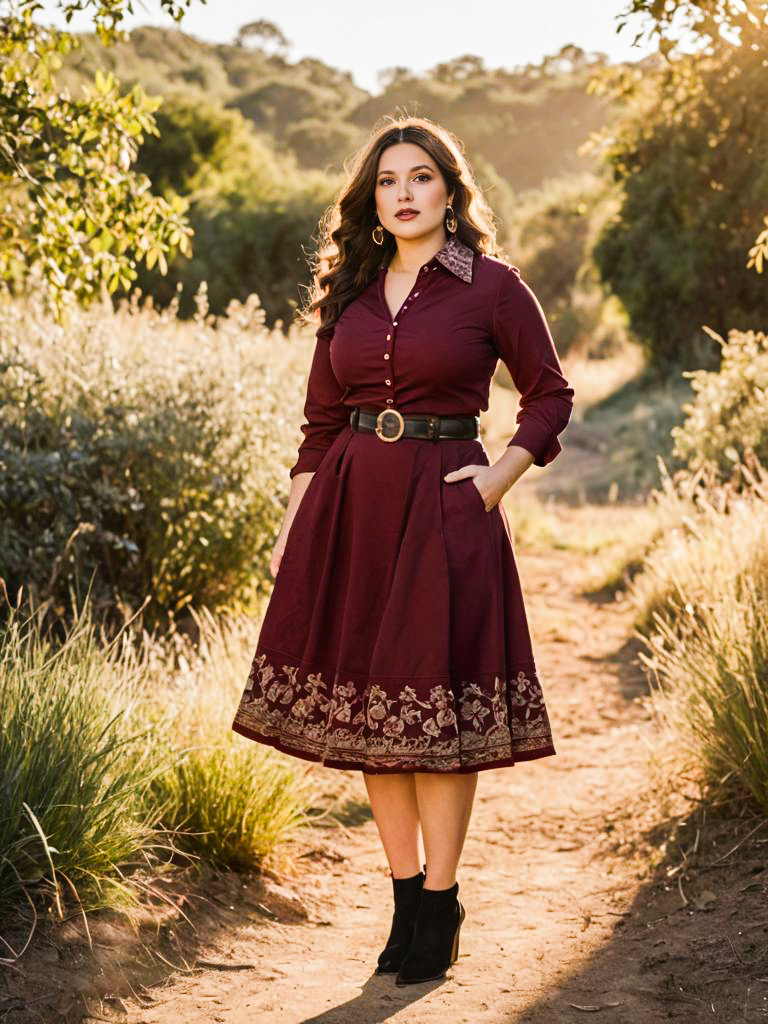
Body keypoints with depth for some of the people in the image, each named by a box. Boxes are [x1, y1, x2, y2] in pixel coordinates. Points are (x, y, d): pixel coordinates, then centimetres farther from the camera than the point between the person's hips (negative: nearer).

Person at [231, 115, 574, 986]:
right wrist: (295, 524, 7)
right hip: (349, 505, 5)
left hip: (441, 508, -4)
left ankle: (439, 905, 11)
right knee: (363, 701, 7)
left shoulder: (491, 285, -1)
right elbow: (320, 417, 13)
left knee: (434, 703, -2)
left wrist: (500, 476, -5)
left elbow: (550, 394, 6)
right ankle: (405, 895, 20)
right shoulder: (349, 290, 11)